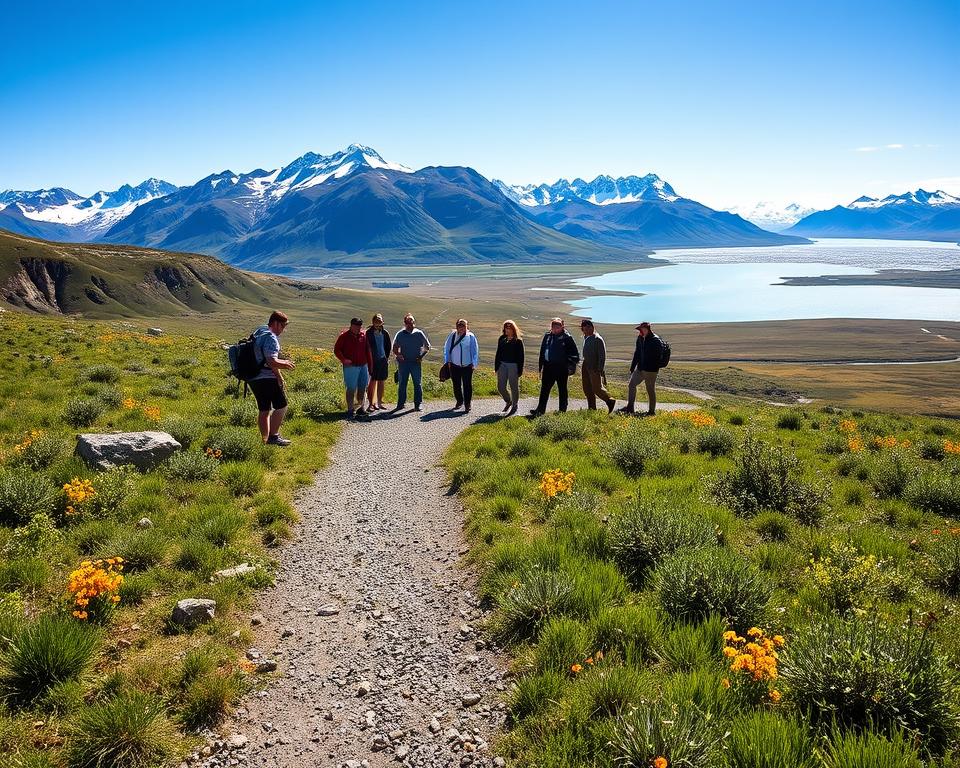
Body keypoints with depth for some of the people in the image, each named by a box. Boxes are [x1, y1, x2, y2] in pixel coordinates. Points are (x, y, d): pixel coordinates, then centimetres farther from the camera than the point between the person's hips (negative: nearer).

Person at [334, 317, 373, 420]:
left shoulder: (363, 335, 9)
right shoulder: (344, 336, -3)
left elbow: (367, 351, 15)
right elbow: (336, 350, -1)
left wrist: (370, 365, 14)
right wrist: (344, 360, -14)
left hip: (363, 366, 5)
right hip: (351, 366, -5)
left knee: (362, 388, 9)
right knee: (351, 389, -5)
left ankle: (361, 408, 20)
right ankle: (350, 411, 1)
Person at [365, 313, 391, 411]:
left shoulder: (385, 333, 5)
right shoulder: (369, 333, -7)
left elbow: (388, 346, 15)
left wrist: (387, 357, 8)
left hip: (383, 360, 4)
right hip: (373, 361, -4)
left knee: (381, 382, 9)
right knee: (372, 382, -2)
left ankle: (379, 402, 19)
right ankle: (371, 403, 5)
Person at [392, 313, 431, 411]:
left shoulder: (419, 333, 3)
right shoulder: (400, 334, 5)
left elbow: (427, 347, 9)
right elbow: (395, 348, 11)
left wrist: (421, 356, -3)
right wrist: (398, 355, -9)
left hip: (416, 362, -1)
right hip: (403, 362, 1)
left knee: (417, 384, 2)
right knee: (402, 384, 4)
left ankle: (418, 404, 8)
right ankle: (401, 403, 13)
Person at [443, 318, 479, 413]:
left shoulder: (470, 337, -4)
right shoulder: (452, 336, 1)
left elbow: (475, 351, 0)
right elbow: (446, 348, 9)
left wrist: (474, 363, -2)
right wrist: (448, 361, 5)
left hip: (467, 366, -3)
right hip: (454, 365, 3)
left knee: (467, 385, -1)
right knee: (456, 385, 13)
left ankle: (467, 405, 6)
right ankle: (459, 401, 33)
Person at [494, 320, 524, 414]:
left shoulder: (518, 341, -5)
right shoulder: (502, 339, 9)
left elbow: (521, 356, -5)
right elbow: (498, 353, 13)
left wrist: (520, 370, -8)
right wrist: (496, 366, 9)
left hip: (513, 366, -4)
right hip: (502, 365, 5)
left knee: (514, 387, 5)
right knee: (500, 387, 4)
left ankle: (514, 406, 20)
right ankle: (508, 401, 30)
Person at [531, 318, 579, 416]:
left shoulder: (567, 338, -7)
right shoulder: (547, 336, 8)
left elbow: (575, 353, -3)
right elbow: (542, 351, 14)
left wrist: (571, 365, -10)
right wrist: (541, 367, 12)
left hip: (561, 368, -5)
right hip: (548, 366, 5)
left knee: (562, 389, 7)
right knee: (544, 388, 5)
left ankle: (562, 410, 17)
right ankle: (540, 409, 8)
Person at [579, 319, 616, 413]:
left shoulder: (597, 339, -14)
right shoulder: (586, 338, 11)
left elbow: (602, 355, -16)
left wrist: (600, 369, -20)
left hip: (595, 368, -8)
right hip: (586, 366, 8)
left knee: (597, 388, -6)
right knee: (587, 389, 10)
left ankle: (610, 401, 16)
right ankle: (591, 409, 19)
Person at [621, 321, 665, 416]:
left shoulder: (655, 340, -15)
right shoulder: (640, 338, 9)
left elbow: (659, 355, -18)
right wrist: (632, 367, 15)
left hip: (650, 370, -8)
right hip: (640, 368, 8)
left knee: (650, 390, 2)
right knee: (631, 385, 11)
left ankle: (652, 411, 14)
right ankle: (630, 407, 21)